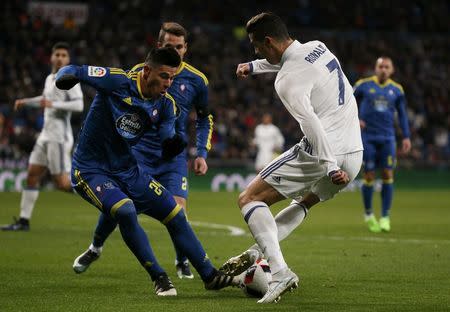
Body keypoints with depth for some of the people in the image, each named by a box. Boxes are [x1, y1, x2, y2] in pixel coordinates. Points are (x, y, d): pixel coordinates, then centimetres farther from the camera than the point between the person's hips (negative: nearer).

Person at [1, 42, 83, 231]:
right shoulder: (50, 79, 17)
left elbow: (78, 105, -22)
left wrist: (53, 104, -24)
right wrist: (26, 102, 29)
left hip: (59, 137, -8)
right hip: (46, 135, 8)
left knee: (62, 183, -13)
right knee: (32, 175, 6)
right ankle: (24, 221, 9)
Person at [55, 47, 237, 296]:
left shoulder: (165, 105, -1)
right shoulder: (118, 82, -18)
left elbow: (167, 152, -2)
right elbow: (73, 71, -15)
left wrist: (173, 144, -25)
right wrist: (66, 76, -39)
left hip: (127, 171, 7)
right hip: (90, 170, -6)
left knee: (175, 214, 3)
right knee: (125, 210, -32)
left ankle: (210, 276, 17)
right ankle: (159, 278, -16)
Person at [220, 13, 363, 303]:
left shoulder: (287, 80, -13)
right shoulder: (318, 47, 13)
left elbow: (312, 125, -23)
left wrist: (329, 167, -26)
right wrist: (253, 66, 46)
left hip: (322, 153, -9)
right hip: (354, 155, 9)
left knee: (249, 198, 0)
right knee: (305, 202, 33)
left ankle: (280, 271, -15)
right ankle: (256, 252, 18)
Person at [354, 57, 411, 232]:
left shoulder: (396, 90, 8)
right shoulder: (363, 85, 2)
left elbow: (402, 114, 14)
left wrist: (406, 137, 6)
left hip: (387, 138, 2)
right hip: (368, 137, -2)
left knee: (388, 175, -5)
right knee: (369, 176, -2)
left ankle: (385, 217, 3)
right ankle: (368, 214, 16)